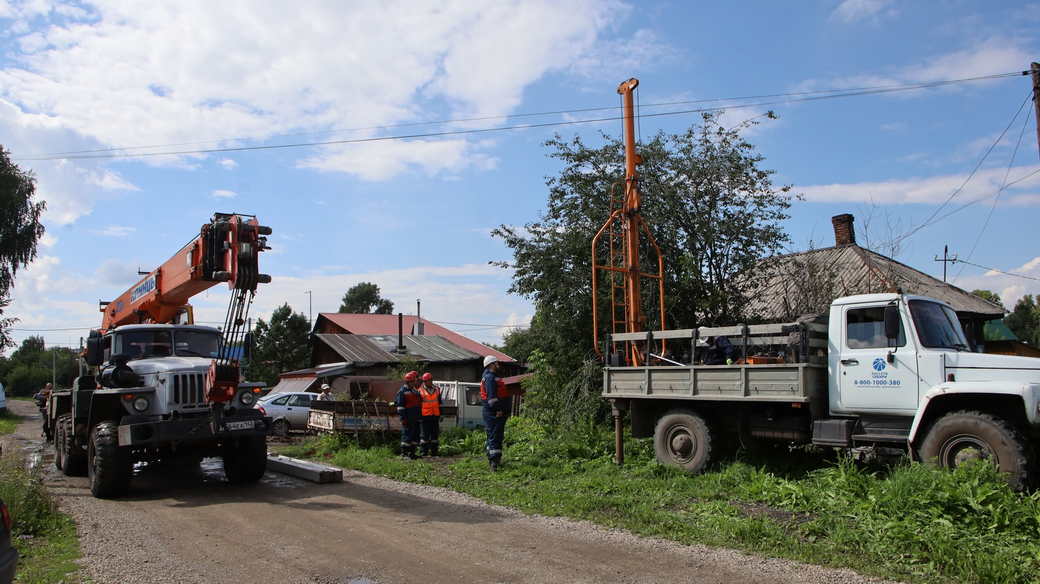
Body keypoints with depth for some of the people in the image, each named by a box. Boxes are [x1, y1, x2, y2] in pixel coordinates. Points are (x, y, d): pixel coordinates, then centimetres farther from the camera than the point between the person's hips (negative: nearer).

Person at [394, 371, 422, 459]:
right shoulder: (402, 391, -9)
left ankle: (411, 452, 18)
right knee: (407, 435, -7)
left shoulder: (414, 391, 17)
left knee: (415, 435, 10)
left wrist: (420, 416, 21)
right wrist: (403, 418, -19)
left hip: (415, 419, 9)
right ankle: (404, 453, -1)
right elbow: (400, 406, -14)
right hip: (408, 419, -9)